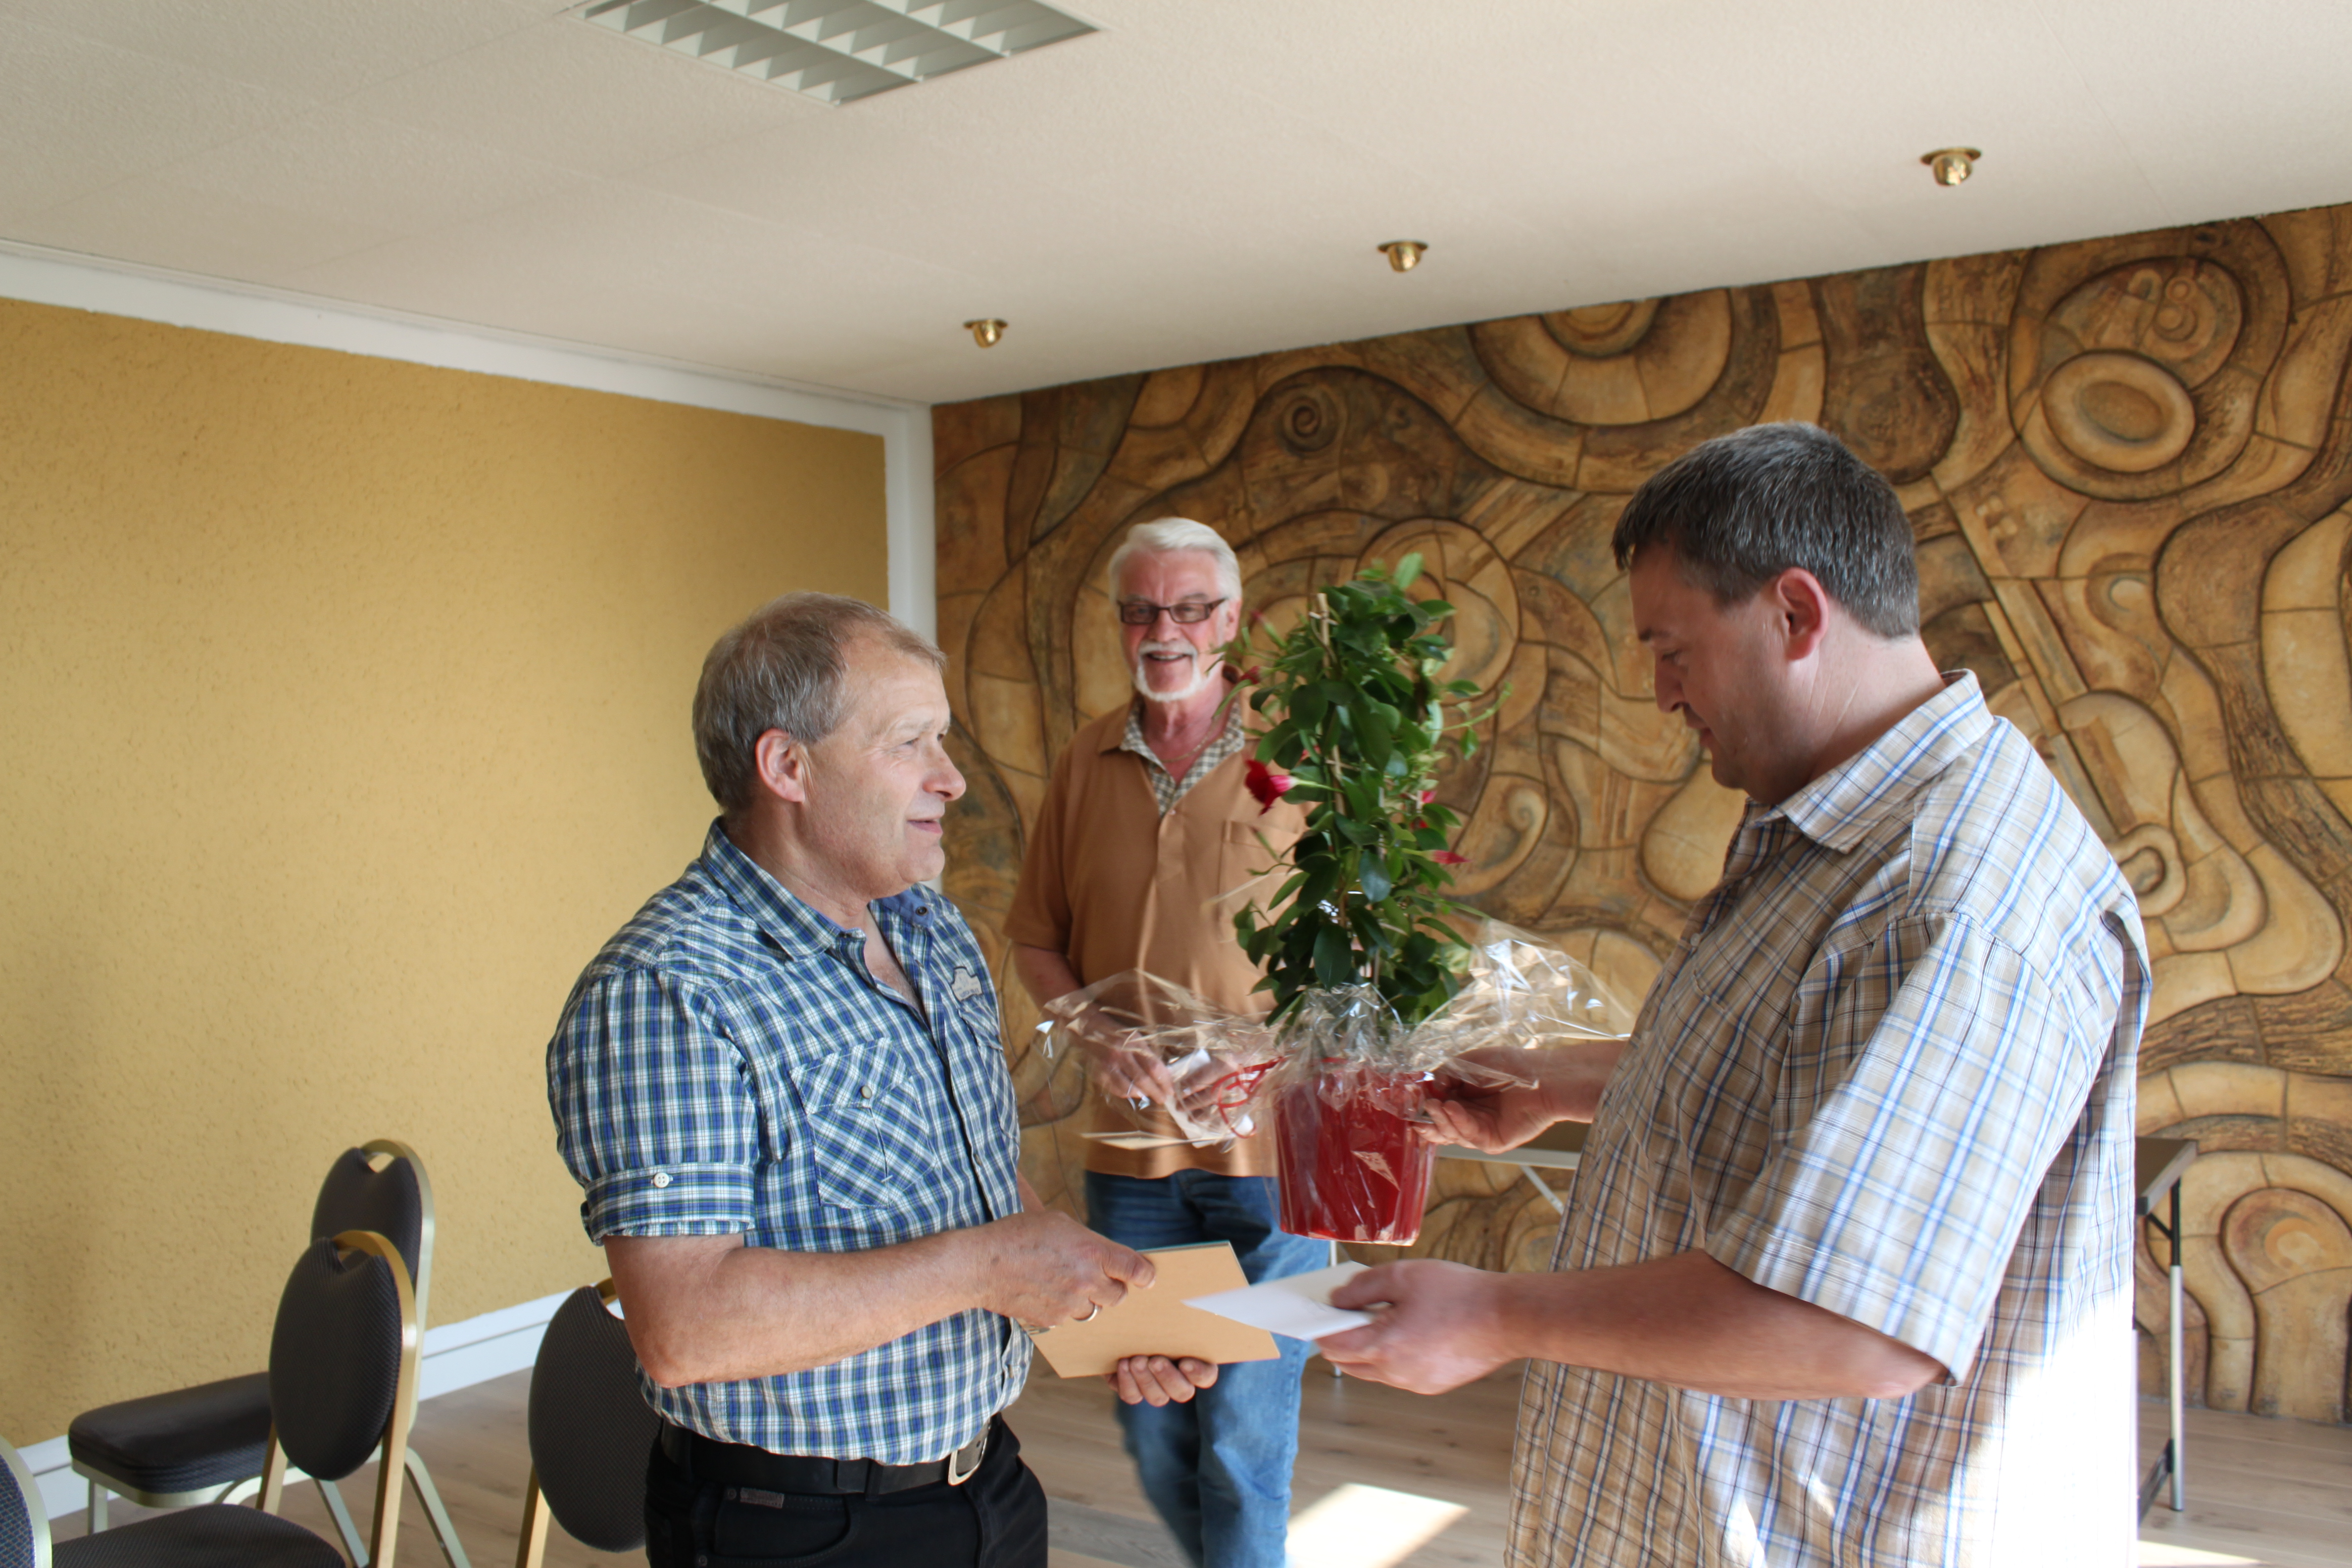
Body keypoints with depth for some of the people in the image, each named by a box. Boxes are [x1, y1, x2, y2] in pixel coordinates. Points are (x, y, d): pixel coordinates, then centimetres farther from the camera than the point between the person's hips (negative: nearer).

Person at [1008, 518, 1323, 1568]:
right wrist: (1093, 1037, -7)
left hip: (1266, 1142, -3)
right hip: (1129, 1144, 4)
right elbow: (1035, 939, 10)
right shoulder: (1088, 763, 5)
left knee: (1246, 1435, 2)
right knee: (1150, 1429, 16)